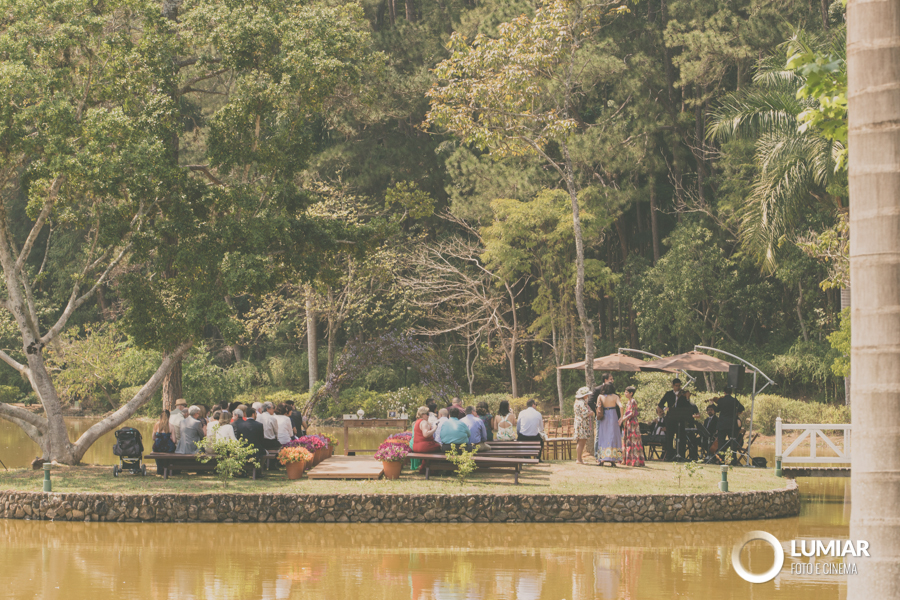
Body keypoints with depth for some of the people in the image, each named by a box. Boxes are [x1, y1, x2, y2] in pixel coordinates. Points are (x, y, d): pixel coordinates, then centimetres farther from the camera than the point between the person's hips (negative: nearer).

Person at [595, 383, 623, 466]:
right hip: (613, 417, -1)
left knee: (603, 438, 5)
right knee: (613, 438, 3)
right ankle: (612, 460, -1)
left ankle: (602, 460, -3)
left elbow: (597, 407, -1)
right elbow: (620, 406, -12)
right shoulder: (615, 396, -2)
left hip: (603, 419, 1)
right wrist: (621, 417, -4)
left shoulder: (600, 396, 1)